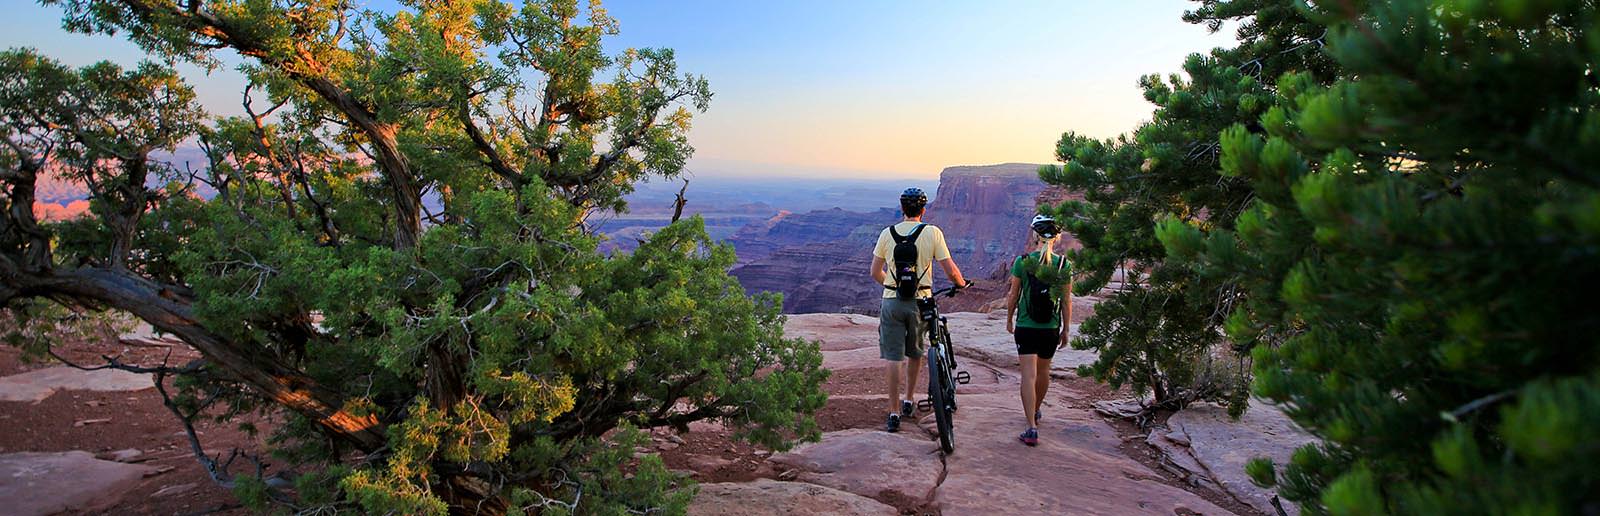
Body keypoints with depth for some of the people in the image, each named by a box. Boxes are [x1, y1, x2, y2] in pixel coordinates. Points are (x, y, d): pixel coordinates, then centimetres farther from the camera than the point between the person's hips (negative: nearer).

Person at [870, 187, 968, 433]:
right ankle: (909, 401, 31)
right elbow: (950, 271, -6)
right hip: (920, 301, 0)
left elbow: (875, 272, 6)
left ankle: (894, 413, 3)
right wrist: (962, 284, 16)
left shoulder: (887, 234, 1)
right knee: (915, 353, 21)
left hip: (892, 302, 0)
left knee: (894, 357, 3)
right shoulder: (932, 233, -4)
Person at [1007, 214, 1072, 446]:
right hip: (1051, 328, 3)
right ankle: (1036, 411, 44)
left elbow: (1013, 296, -2)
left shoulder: (1022, 261, -8)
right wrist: (1065, 330, 12)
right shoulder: (1064, 265, -4)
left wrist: (1009, 320, 13)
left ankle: (1032, 429, -12)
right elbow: (1066, 301, 1)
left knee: (1029, 375, -5)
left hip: (1026, 327, -3)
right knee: (1043, 371, 22)